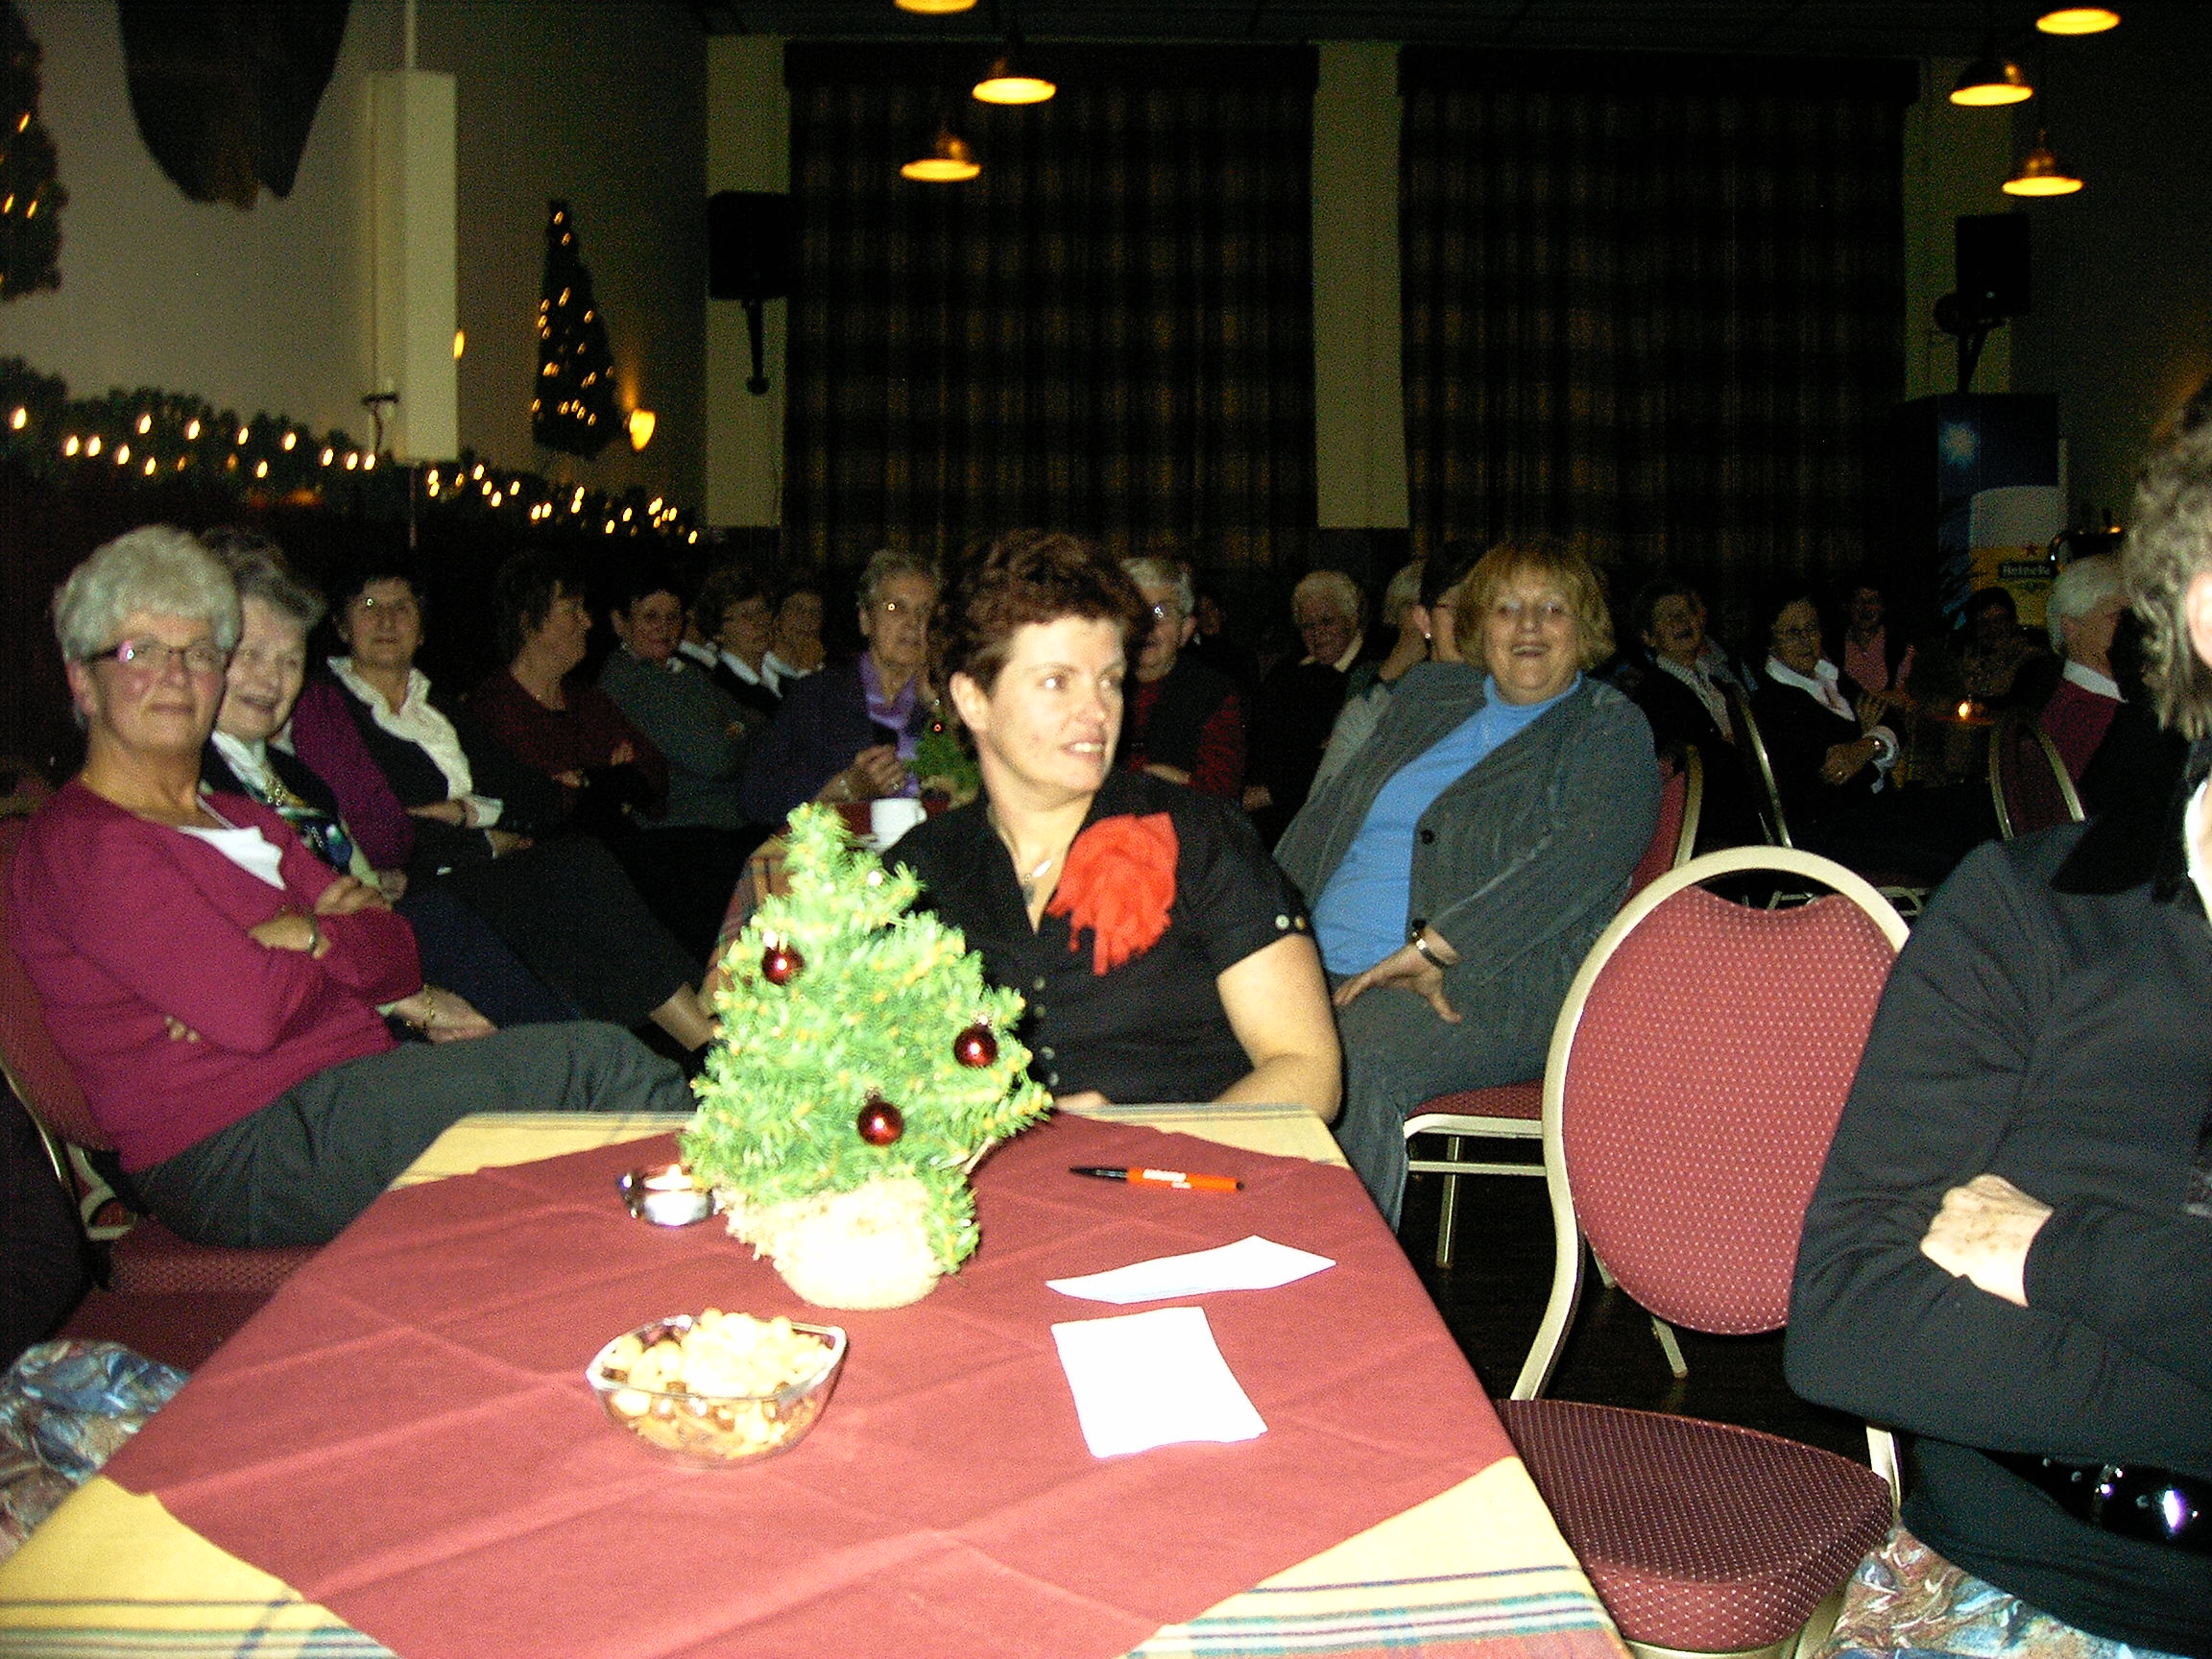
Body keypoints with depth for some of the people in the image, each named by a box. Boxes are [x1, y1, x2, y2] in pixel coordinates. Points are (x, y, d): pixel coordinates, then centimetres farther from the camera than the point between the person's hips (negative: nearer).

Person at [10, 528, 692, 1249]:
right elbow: (253, 1013, -18)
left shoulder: (242, 822, 22)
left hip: (361, 1091, 8)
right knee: (595, 1062, -19)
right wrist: (341, 937, 2)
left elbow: (398, 958, 11)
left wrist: (306, 936, -10)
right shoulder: (79, 844, -6)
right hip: (243, 1159, -8)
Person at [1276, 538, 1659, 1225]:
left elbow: (1578, 857, -14)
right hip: (1325, 966, 6)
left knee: (1354, 1063, -36)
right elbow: (1330, 809, 23)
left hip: (1492, 989, -5)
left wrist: (1428, 947, -20)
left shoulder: (1611, 730, 4)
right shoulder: (1426, 692, 22)